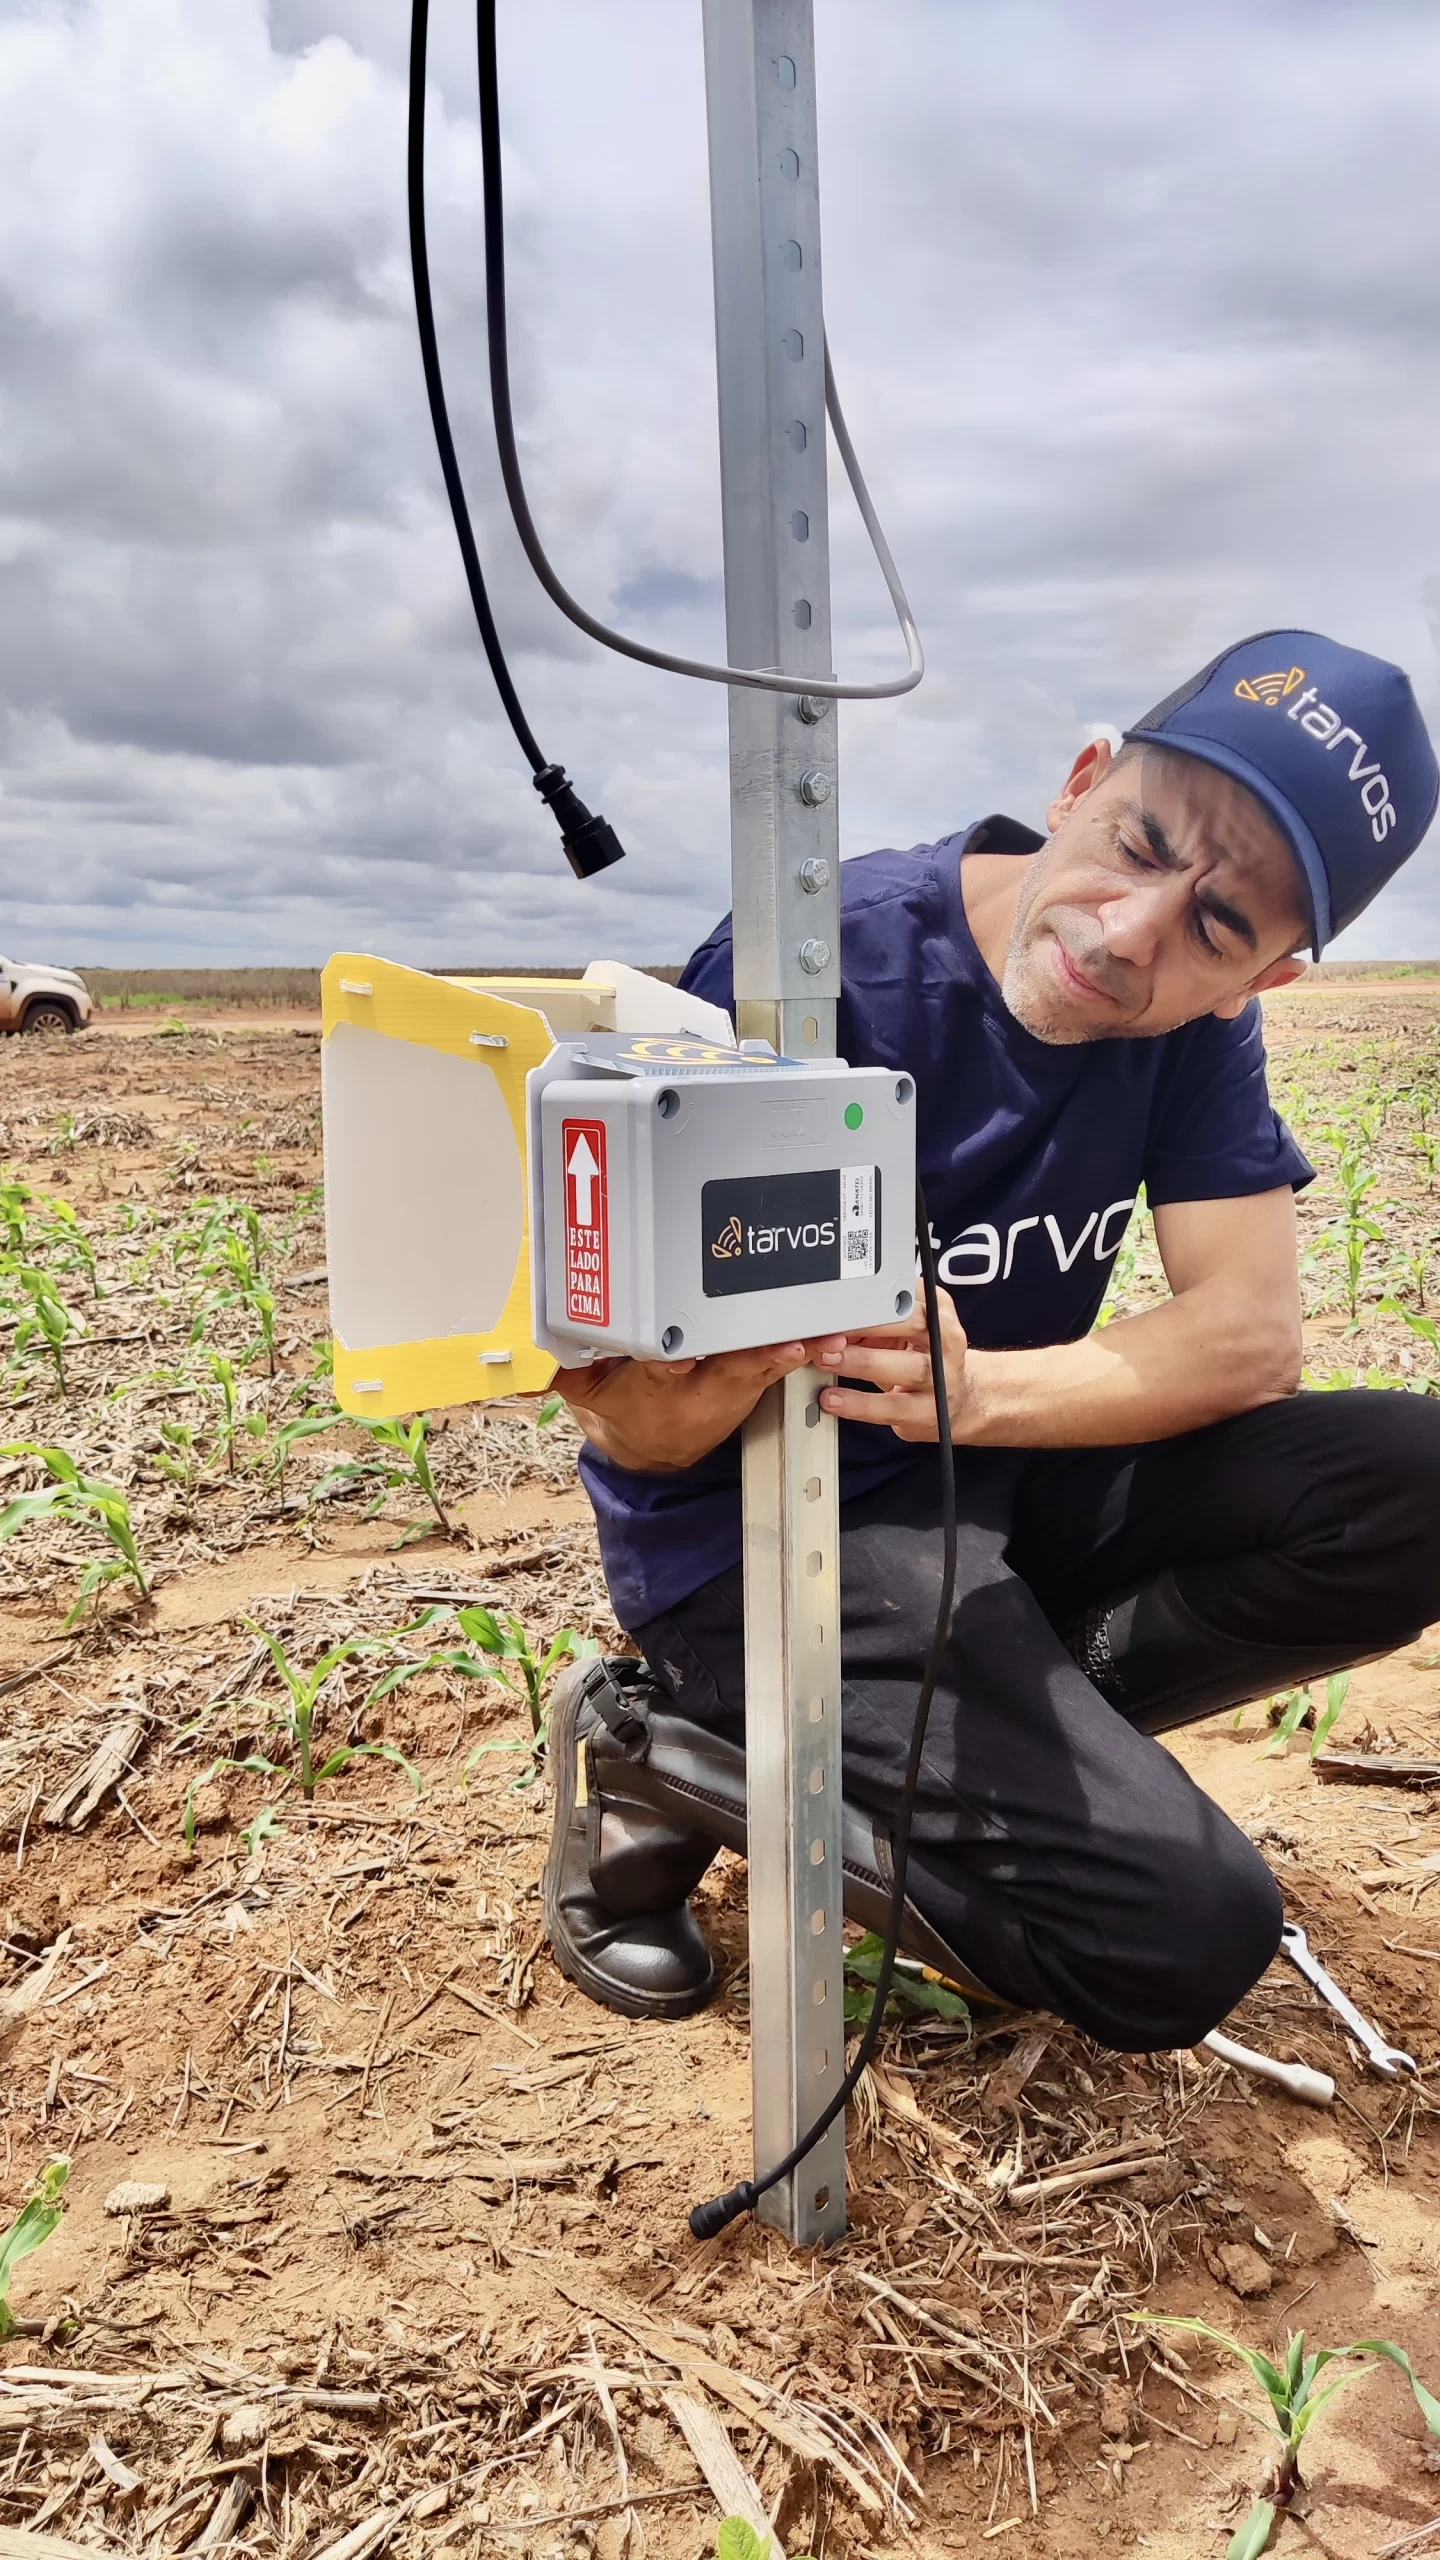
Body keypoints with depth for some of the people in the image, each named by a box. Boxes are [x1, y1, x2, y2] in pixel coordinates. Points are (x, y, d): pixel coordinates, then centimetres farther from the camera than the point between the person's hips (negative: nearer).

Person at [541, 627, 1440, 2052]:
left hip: (999, 1478, 7)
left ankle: (987, 1741, -4)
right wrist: (666, 1408, -47)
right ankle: (659, 1749, -3)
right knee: (1182, 1936, -19)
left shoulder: (1190, 1022, -5)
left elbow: (1253, 1335, -13)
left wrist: (976, 1390, -30)